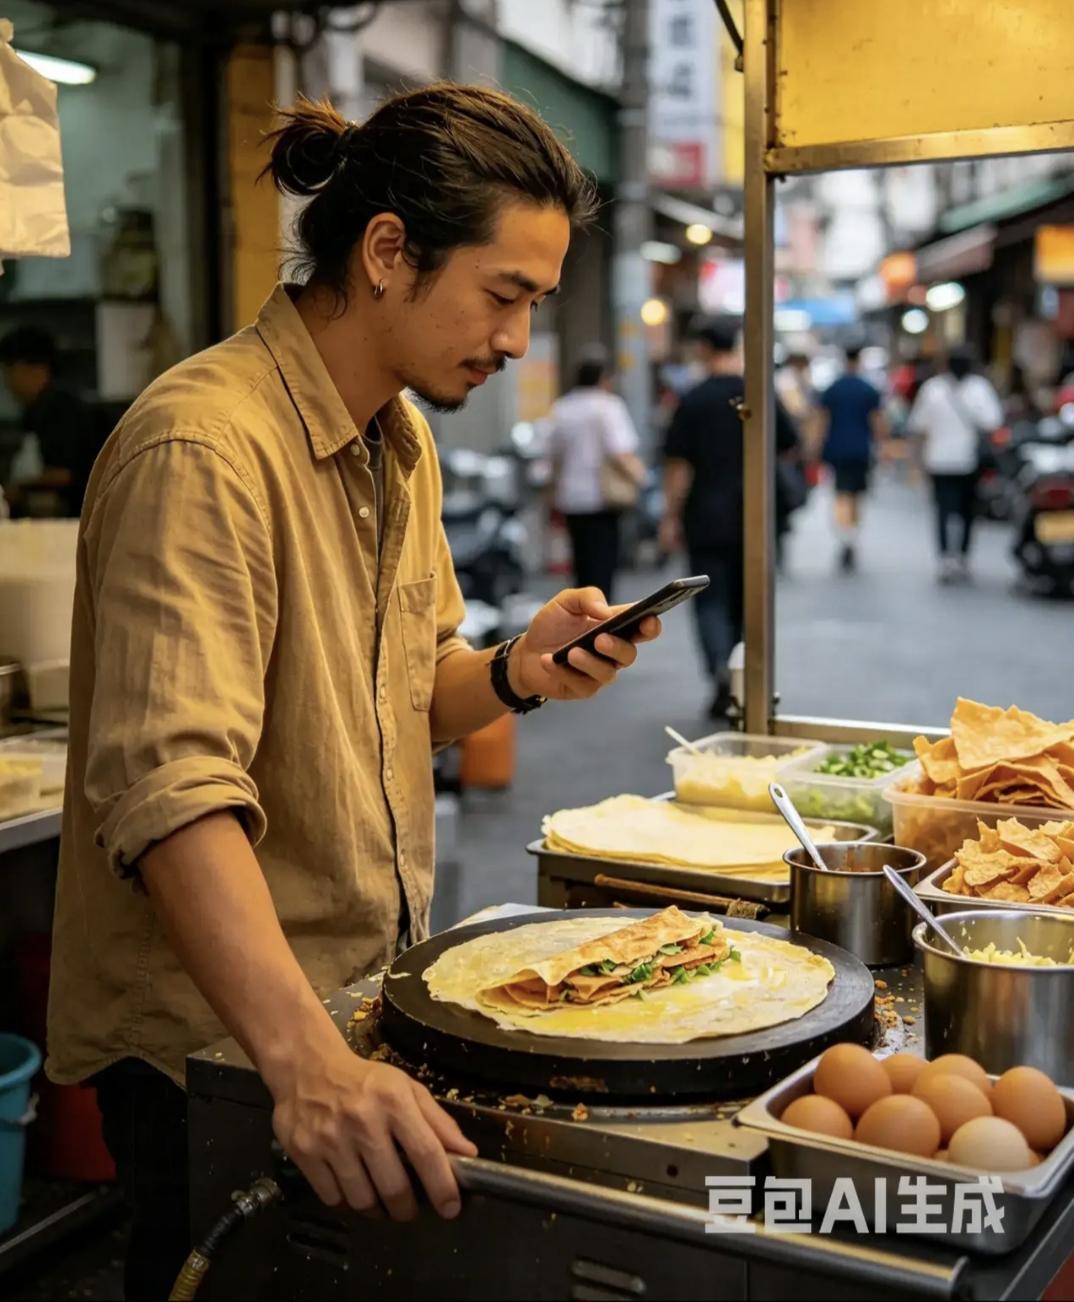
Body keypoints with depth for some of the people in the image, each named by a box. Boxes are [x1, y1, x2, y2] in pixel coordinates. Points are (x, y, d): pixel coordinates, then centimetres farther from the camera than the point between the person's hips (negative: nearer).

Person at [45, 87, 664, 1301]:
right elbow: (169, 787, -34)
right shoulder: (203, 446, -24)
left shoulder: (401, 438, 7)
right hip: (216, 1040, -8)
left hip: (370, 993, 9)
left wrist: (514, 674, -7)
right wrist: (305, 1060, -43)